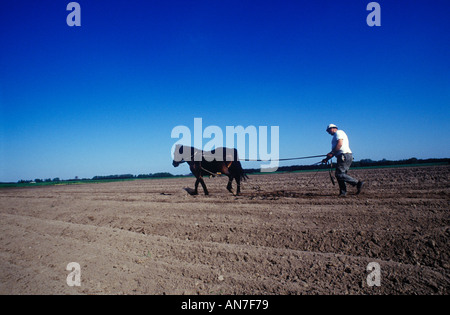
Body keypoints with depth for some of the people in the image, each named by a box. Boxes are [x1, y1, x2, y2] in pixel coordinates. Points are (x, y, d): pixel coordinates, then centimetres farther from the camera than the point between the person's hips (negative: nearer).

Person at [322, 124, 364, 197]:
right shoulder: (336, 136, 29)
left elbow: (340, 144, -17)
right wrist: (327, 159, 23)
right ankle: (343, 192, 4)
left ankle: (358, 183, -13)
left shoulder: (338, 132, 0)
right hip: (344, 157, 10)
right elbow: (336, 151, 29)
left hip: (344, 156, -10)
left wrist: (331, 153, -15)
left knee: (339, 174, -15)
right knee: (339, 174, 6)